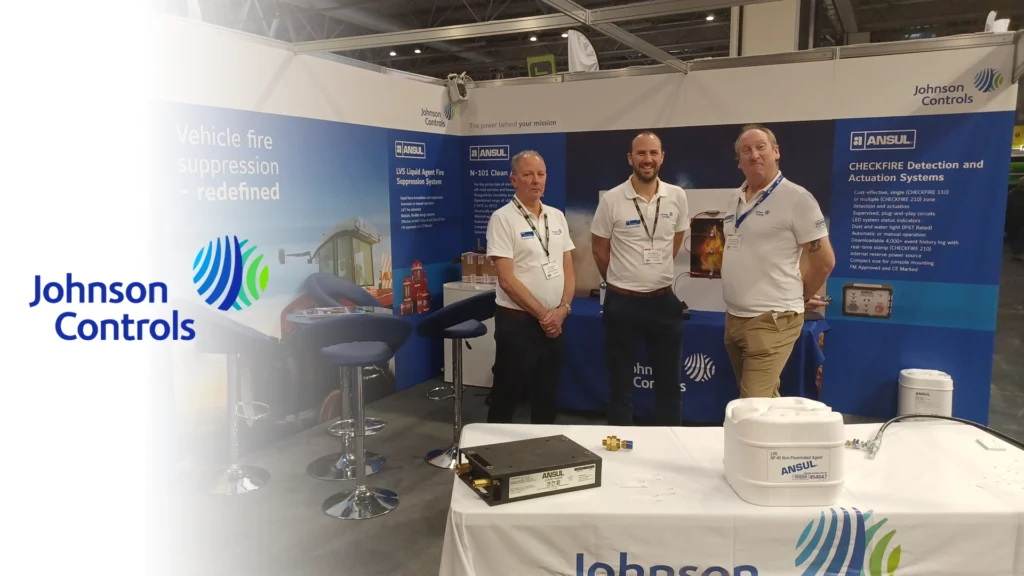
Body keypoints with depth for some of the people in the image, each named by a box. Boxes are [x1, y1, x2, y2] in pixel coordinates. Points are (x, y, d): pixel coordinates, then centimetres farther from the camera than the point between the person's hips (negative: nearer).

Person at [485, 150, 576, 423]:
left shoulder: (557, 216, 9)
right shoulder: (503, 218, -10)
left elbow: (568, 269, 10)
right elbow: (507, 280, -15)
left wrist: (562, 309, -6)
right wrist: (542, 314, -13)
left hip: (555, 322, 6)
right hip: (517, 321, -6)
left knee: (548, 395, 16)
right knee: (507, 396, 4)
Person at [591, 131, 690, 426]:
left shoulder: (677, 196, 0)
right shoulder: (611, 199, -9)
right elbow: (599, 249, 1)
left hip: (663, 300, 3)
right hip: (622, 303, -3)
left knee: (669, 381, 13)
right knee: (620, 382, 9)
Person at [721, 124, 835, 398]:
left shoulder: (796, 198, -10)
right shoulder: (736, 200, 12)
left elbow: (824, 261, -8)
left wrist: (799, 298, 4)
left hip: (771, 321, -7)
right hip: (733, 318, 7)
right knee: (766, 401, 17)